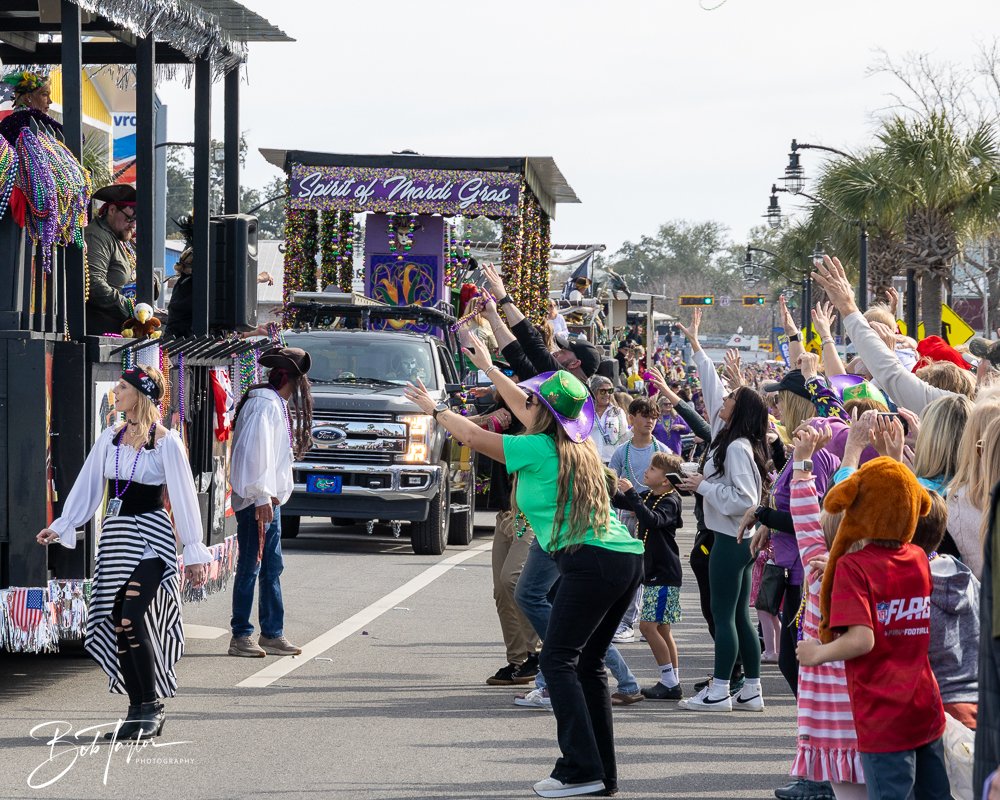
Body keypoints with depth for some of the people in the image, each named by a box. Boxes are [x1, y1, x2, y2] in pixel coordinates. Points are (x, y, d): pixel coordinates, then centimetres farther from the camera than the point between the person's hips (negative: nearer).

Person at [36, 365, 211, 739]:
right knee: (115, 626, 2)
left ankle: (150, 707, -5)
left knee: (130, 622, -17)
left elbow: (183, 497, -6)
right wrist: (61, 526, 1)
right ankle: (140, 711, 9)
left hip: (150, 538, -6)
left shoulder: (166, 442, -6)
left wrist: (195, 552, -6)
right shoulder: (110, 439, 10)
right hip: (115, 536, 6)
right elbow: (88, 487, 12)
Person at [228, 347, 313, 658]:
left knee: (272, 567, 11)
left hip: (269, 498, 10)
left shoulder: (277, 405, 17)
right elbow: (255, 451, -21)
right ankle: (241, 637, 0)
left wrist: (272, 495, 12)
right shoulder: (263, 405, -15)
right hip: (257, 500, -10)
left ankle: (272, 633, 16)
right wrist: (261, 497, -22)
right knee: (250, 567, -5)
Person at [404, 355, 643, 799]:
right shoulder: (580, 447, 18)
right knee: (588, 663, 13)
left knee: (558, 659, -7)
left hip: (589, 560, -9)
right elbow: (524, 407, 35)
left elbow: (474, 436, 6)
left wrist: (435, 409, 23)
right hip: (628, 560, 9)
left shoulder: (539, 448, -5)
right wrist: (489, 367, 46)